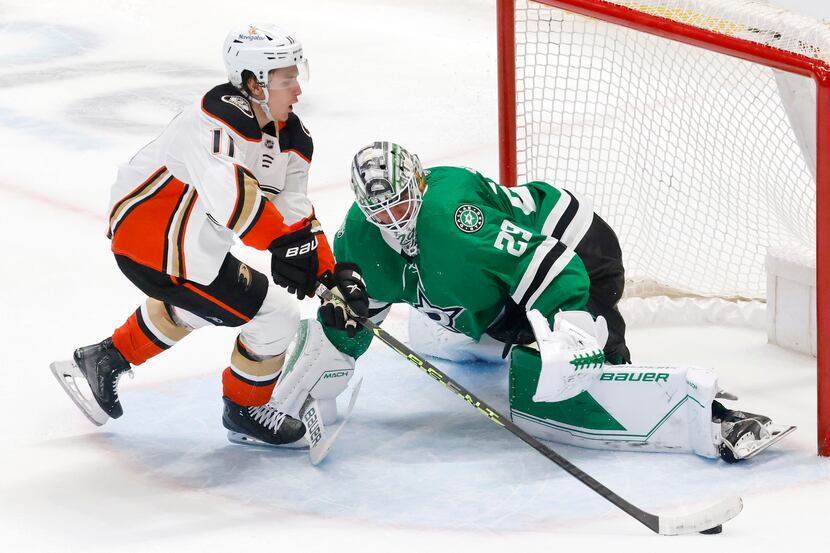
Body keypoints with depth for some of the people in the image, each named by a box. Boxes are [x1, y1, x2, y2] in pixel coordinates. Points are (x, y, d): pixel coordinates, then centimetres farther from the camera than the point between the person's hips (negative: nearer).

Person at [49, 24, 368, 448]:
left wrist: (329, 275, -5)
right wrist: (285, 242, -45)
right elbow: (230, 193, -44)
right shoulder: (219, 119, -28)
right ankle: (245, 412, 17)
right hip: (160, 249, -11)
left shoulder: (290, 137, 2)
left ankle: (103, 362, 51)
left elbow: (295, 213, 4)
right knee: (276, 317, -6)